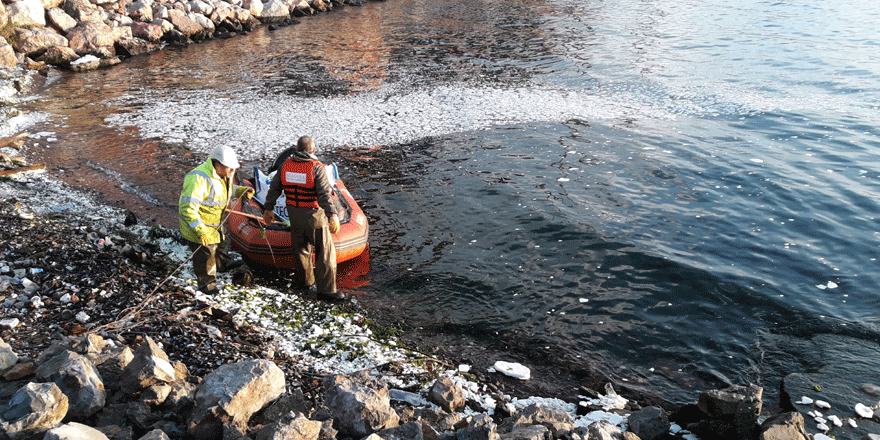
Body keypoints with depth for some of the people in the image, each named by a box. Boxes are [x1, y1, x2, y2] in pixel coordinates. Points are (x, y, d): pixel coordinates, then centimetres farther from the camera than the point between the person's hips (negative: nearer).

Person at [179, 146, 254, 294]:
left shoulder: (223, 174, -5)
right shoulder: (199, 179, -35)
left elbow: (229, 188, 18)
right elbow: (188, 209, -36)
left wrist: (242, 191, -1)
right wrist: (200, 231, -40)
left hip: (215, 223, 9)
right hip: (197, 226, -9)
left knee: (221, 243, 31)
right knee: (205, 255, 7)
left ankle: (225, 263, 60)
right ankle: (207, 284, 29)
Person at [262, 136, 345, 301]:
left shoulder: (285, 165, 0)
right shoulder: (316, 168, -17)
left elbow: (274, 189, 7)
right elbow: (324, 195, -24)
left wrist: (268, 209, 17)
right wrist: (333, 216, -24)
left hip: (294, 214, 6)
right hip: (314, 215, -6)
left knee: (301, 249, 22)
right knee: (325, 252, 4)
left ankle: (304, 281, 37)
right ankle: (326, 290, 6)